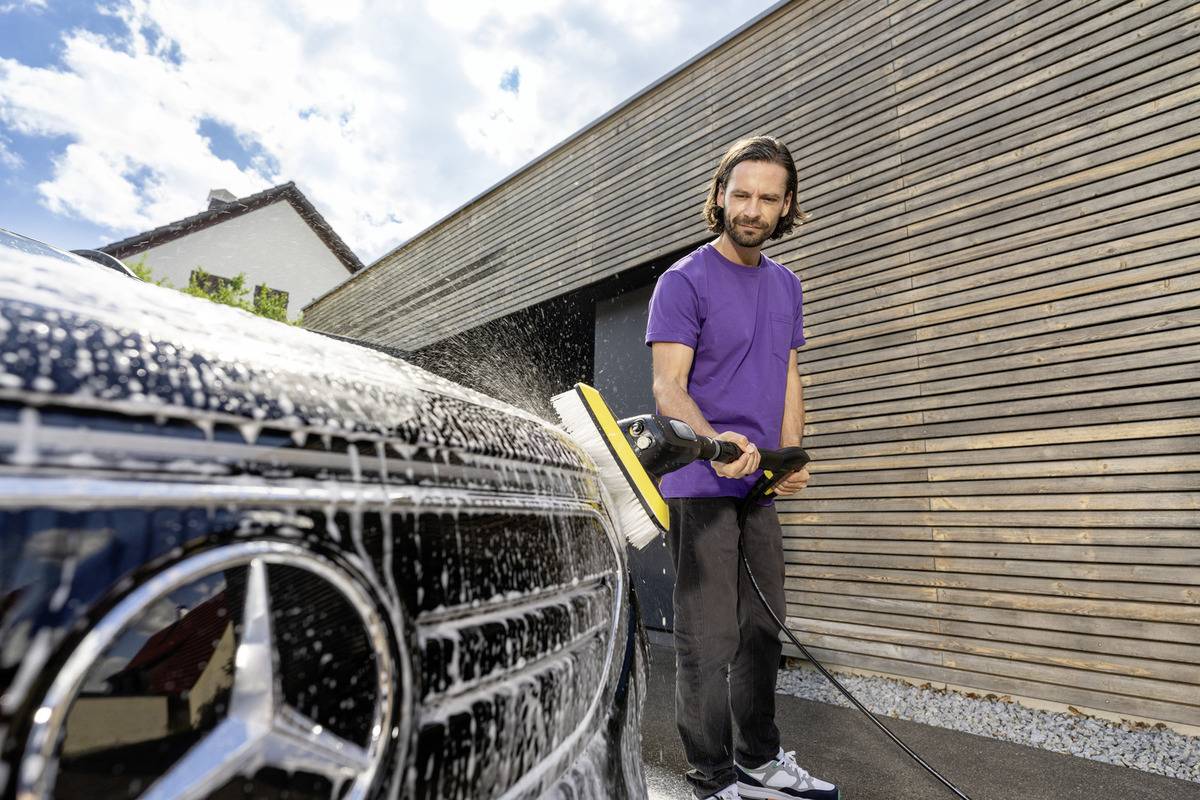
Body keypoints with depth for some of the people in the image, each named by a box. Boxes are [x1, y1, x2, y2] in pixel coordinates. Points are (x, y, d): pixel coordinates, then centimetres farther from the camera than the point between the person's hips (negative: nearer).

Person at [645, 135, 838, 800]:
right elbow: (668, 387, -15)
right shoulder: (684, 281, -7)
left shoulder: (787, 286, 15)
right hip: (700, 486, -7)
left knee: (762, 632, 18)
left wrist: (791, 456, 4)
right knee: (709, 640, -2)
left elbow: (787, 377, 18)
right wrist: (715, 441, -33)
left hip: (760, 485, 8)